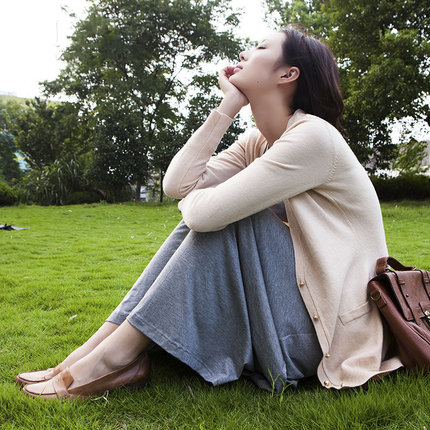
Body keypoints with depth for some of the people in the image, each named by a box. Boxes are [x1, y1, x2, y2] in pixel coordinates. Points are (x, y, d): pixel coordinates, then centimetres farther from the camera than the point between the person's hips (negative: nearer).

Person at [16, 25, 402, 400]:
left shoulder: (312, 136, -20)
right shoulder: (258, 141, 7)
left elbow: (206, 210, -28)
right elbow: (177, 184, -5)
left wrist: (196, 197, -3)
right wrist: (229, 105, -5)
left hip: (334, 325, -7)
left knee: (223, 216, -22)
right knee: (203, 217, -5)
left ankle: (118, 355, -14)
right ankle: (93, 352, -7)